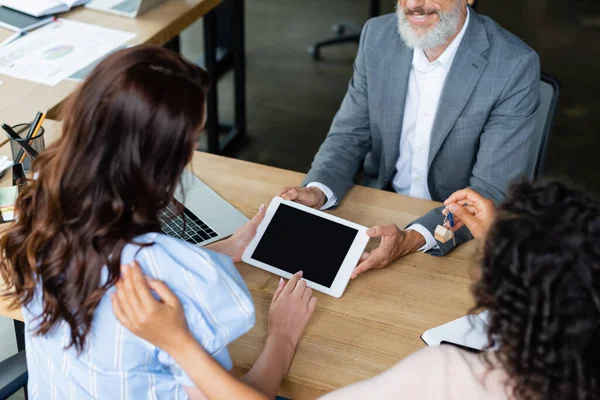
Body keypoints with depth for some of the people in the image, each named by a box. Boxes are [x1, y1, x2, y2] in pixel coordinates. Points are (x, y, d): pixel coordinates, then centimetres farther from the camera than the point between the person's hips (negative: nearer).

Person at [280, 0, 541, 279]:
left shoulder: (514, 66, -18)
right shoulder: (378, 37, -5)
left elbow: (493, 192, -20)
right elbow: (350, 134, 2)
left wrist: (412, 239, -36)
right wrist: (317, 191, -20)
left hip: (461, 234, -3)